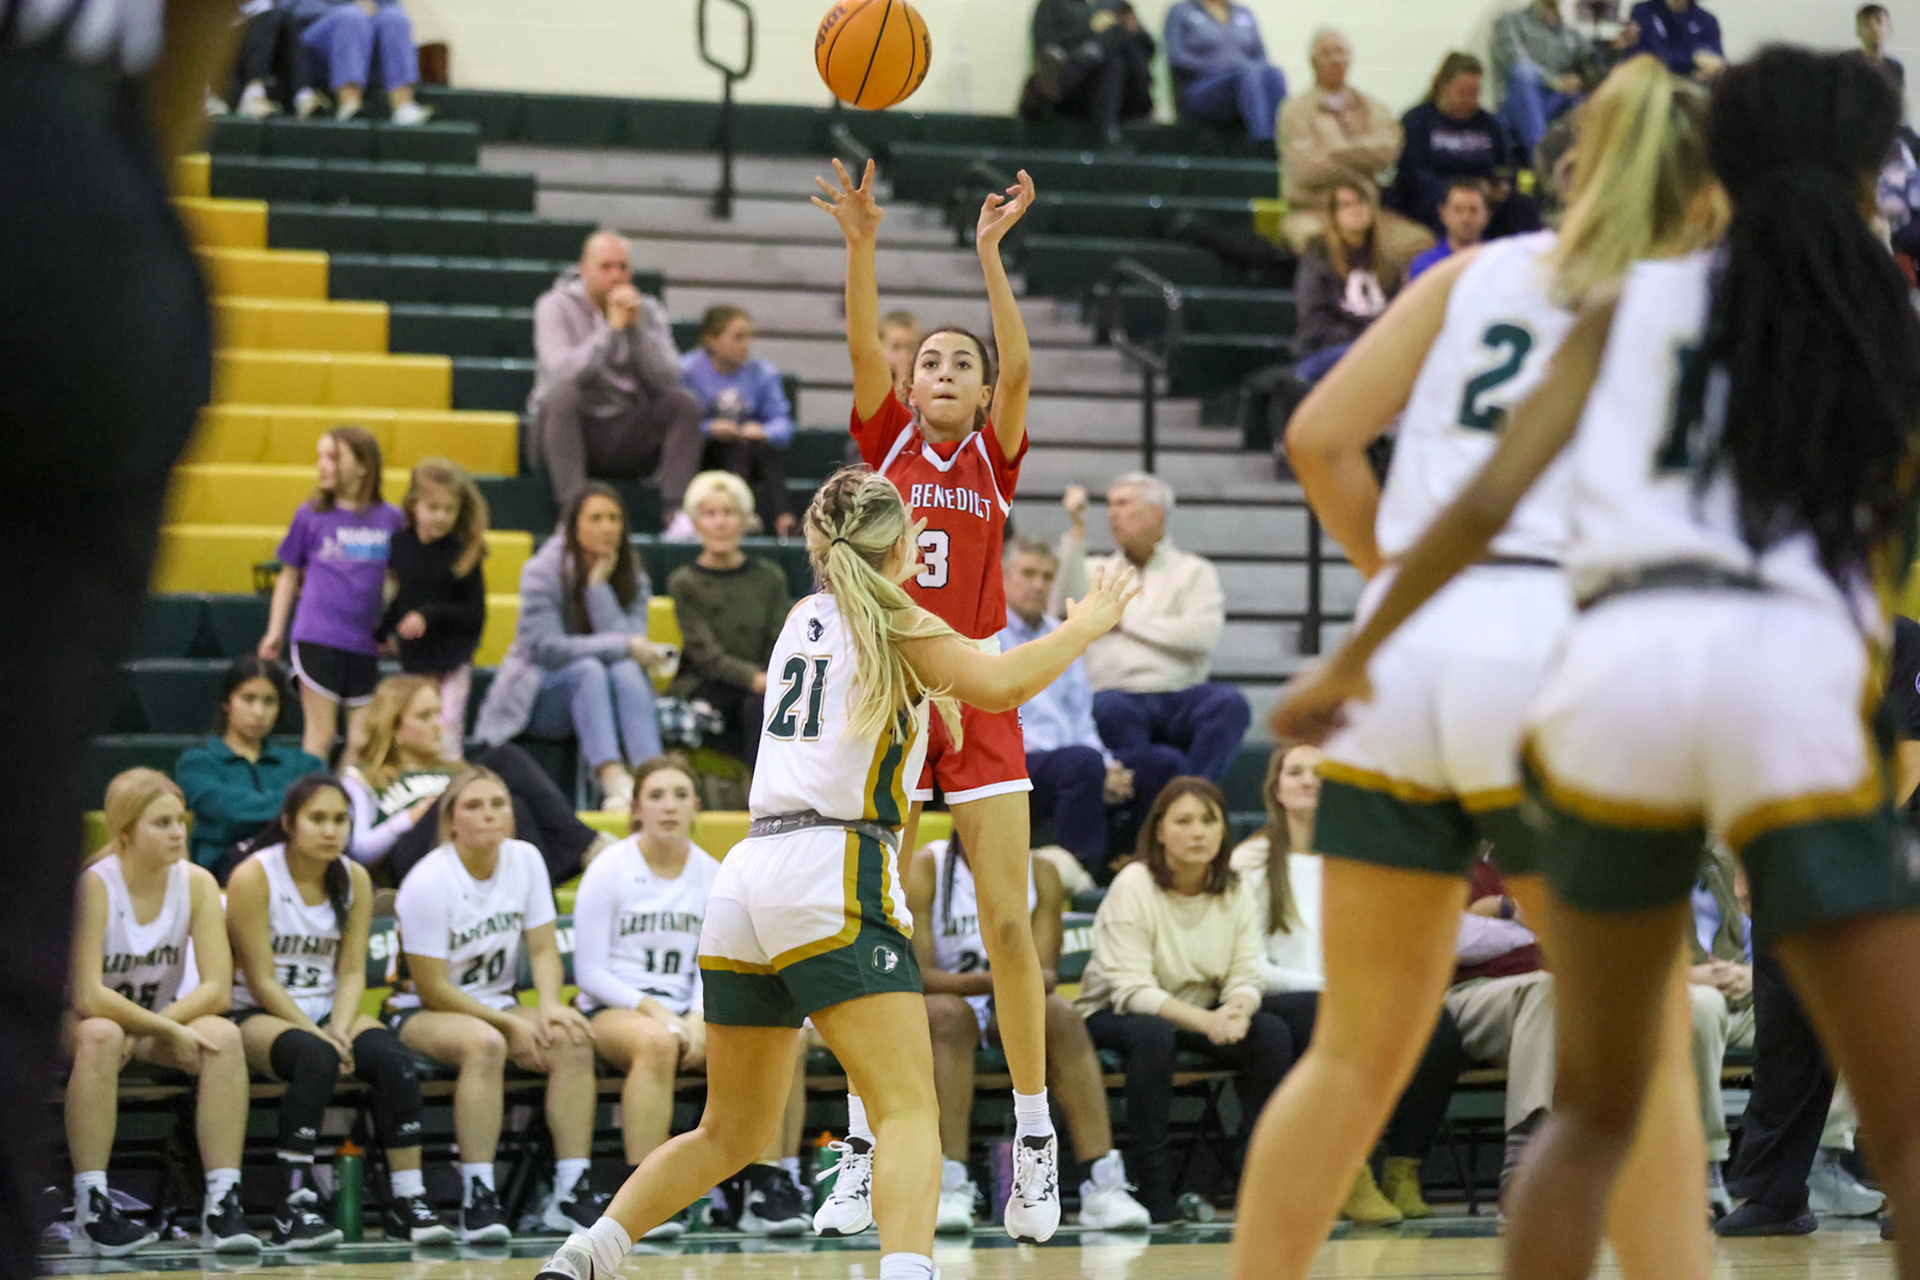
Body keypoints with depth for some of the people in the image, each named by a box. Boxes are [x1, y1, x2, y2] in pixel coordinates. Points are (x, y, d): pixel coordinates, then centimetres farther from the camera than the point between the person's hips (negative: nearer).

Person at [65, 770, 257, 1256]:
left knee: (223, 1036, -27)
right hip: (77, 1025, -4)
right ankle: (91, 1211, -35)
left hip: (162, 1021, 4)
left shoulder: (196, 883, -8)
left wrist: (146, 1030, -24)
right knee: (102, 1036, -38)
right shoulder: (94, 885, -20)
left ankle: (223, 1205, -29)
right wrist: (169, 1031, -26)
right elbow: (87, 997, -26)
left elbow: (217, 989, -13)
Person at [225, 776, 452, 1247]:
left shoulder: (354, 880, 5)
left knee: (395, 1062, -25)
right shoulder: (253, 877, -12)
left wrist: (339, 1032, -16)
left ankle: (408, 1203, -22)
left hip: (328, 1012, 5)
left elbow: (352, 972, 3)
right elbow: (262, 980, -14)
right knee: (316, 1059, -37)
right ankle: (292, 1207, -35)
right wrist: (319, 1036, -21)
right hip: (257, 1014, -5)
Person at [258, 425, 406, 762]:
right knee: (321, 733, -4)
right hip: (317, 638, -2)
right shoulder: (310, 516, 3)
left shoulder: (390, 518, 4)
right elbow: (288, 576, 10)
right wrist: (275, 632, 8)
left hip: (365, 642, 2)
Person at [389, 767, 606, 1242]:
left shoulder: (525, 860, 0)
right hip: (420, 1013, -5)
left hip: (498, 1006, 6)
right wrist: (511, 1025, -17)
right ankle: (477, 1197, -37)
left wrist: (549, 1006, -18)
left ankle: (571, 1193, -23)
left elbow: (543, 949, 2)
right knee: (484, 1042, -38)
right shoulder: (428, 882, -17)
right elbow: (432, 989, -16)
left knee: (571, 1038, -23)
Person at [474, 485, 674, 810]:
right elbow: (548, 648, -18)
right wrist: (625, 646, -23)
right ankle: (615, 783, -56)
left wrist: (599, 585, -19)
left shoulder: (633, 578, 2)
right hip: (538, 698, -3)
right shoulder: (543, 572, -9)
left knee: (626, 671, -29)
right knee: (589, 669, -34)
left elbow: (627, 639, -15)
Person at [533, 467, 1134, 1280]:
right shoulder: (895, 620, 3)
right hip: (834, 874, -7)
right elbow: (996, 684, -13)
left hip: (747, 877, 7)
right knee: (910, 1113, -15)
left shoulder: (805, 618, 23)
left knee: (732, 1131, 19)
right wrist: (1084, 627, 1)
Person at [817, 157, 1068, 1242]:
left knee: (1010, 920, -6)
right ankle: (866, 1144, 7)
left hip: (978, 700, -1)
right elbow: (863, 346, -6)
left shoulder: (994, 457, 7)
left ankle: (1036, 1143, 0)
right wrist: (863, 244, -21)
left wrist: (991, 252, -20)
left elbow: (1020, 366, -9)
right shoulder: (886, 440, 9)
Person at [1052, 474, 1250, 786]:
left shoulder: (1193, 571, 17)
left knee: (1230, 702, -32)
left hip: (1179, 695, 0)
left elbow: (1202, 635, -1)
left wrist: (1126, 623, 3)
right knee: (1109, 708, -37)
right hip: (1118, 694, 0)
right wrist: (1076, 532, 2)